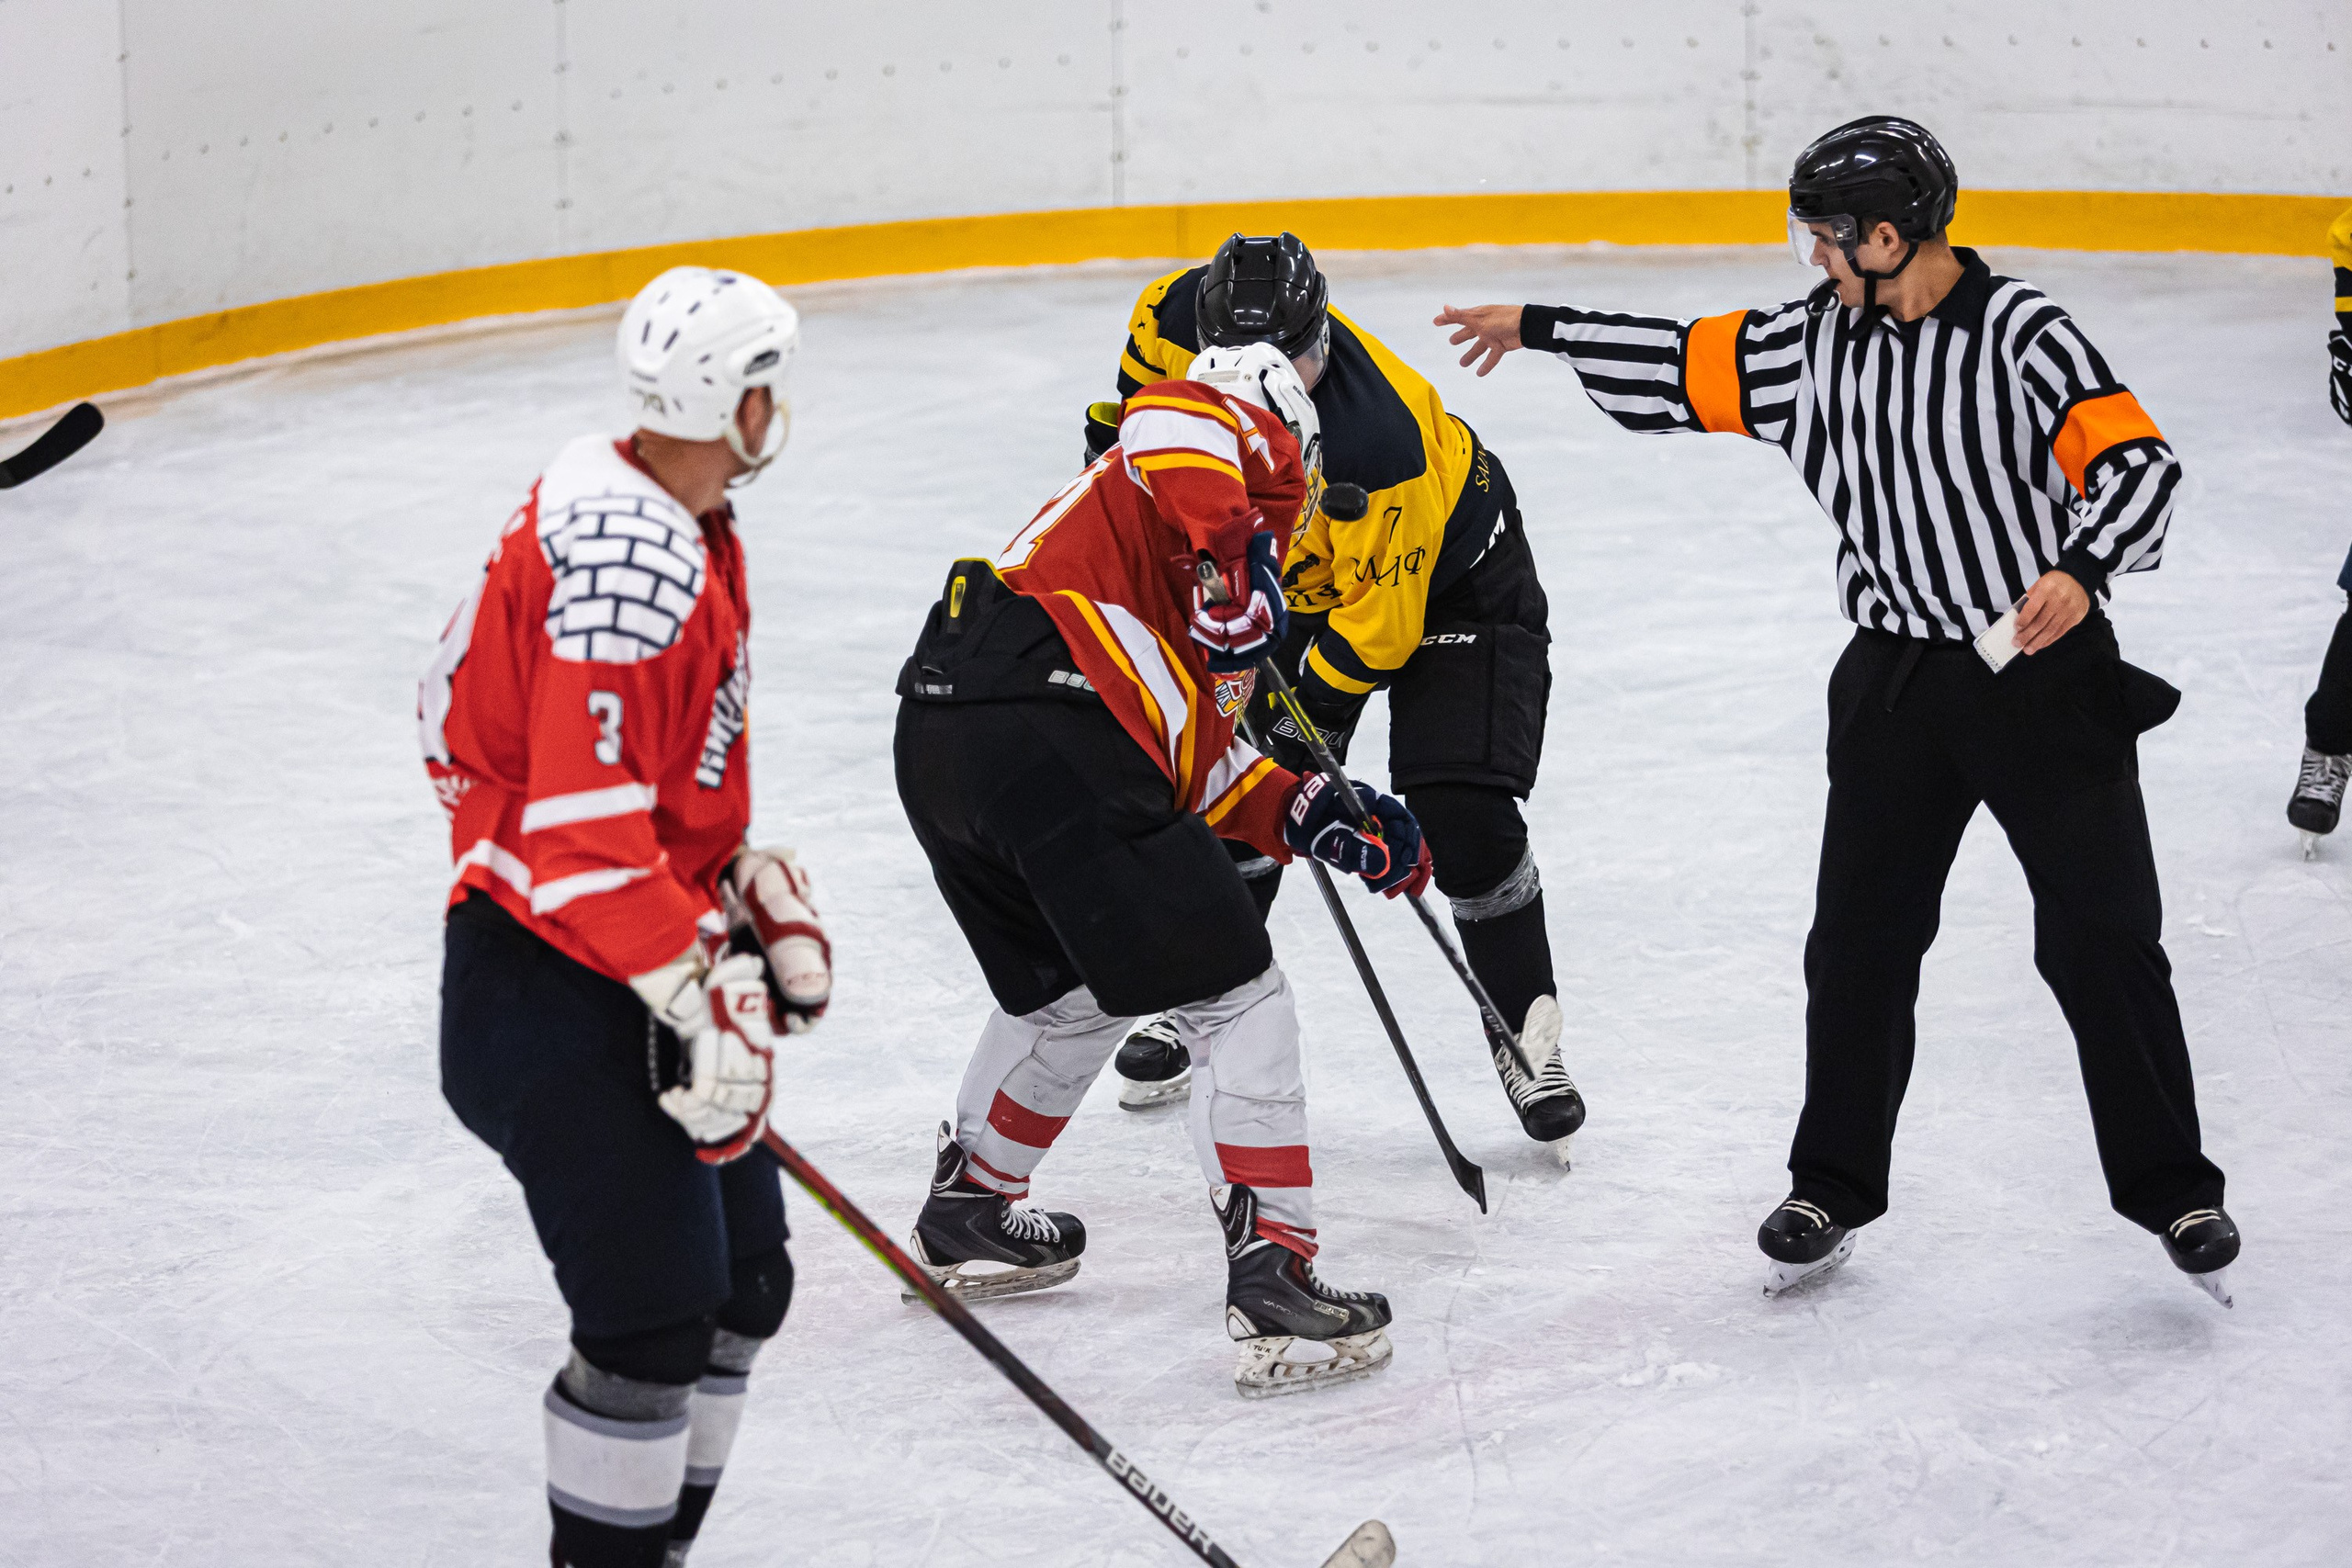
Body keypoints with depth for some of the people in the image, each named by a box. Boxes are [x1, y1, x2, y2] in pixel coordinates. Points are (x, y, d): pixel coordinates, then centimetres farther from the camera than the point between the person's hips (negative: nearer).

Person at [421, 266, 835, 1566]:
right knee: (653, 1315, -10)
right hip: (551, 994, -11)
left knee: (743, 1280, 15)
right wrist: (698, 996, -24)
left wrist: (754, 888, 14)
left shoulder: (688, 529, 9)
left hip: (638, 964, 11)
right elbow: (584, 833, -27)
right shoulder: (629, 569, -24)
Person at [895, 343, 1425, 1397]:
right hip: (1050, 736, -9)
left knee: (1068, 985, 32)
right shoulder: (1254, 440, 13)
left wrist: (1311, 817, 24)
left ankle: (967, 1210, 45)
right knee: (1234, 997, -2)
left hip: (937, 726, 9)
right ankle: (1271, 1282, -7)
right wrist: (1233, 547, -23)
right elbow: (1172, 417, -12)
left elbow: (1196, 758, 30)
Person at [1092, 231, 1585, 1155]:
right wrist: (1120, 430, 8)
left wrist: (1297, 710, -26)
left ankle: (1525, 1032, 2)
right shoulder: (1193, 319, -24)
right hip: (1300, 572, 6)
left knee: (1465, 817, -16)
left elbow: (1382, 621, -32)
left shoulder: (1376, 440, -41)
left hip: (1444, 577, -6)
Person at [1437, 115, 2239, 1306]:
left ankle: (2171, 1192, 10)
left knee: (2101, 939, -3)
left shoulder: (2021, 336, -15)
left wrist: (2084, 570, -35)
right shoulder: (1821, 338, 2)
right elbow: (1690, 365, 14)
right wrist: (1540, 329, 18)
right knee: (1859, 942, 7)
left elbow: (2136, 459, -18)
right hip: (1898, 676, 5)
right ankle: (1833, 1187, 21)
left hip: (2045, 669, -5)